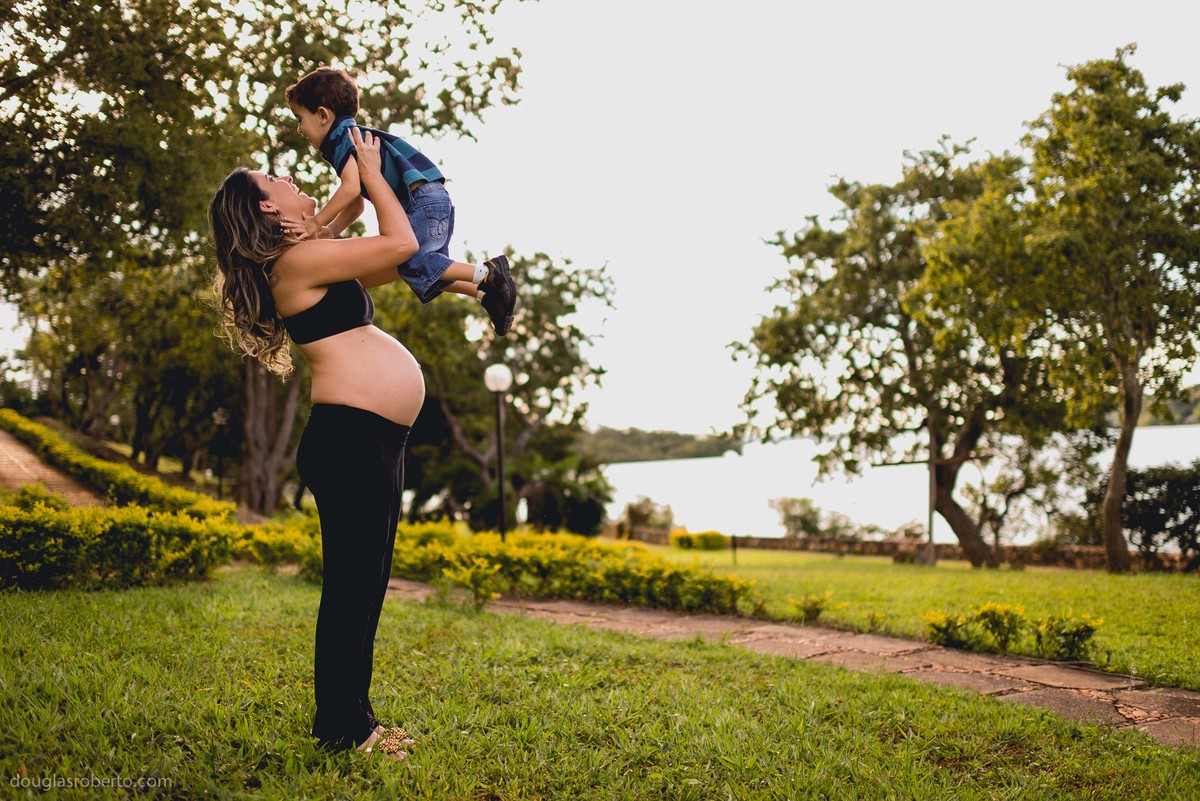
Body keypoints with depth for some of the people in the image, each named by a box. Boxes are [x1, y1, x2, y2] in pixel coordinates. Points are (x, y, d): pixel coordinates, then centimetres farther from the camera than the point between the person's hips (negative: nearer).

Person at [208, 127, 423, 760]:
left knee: (364, 585, 13)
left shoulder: (309, 268, 22)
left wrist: (368, 177, 28)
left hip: (372, 444, 11)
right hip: (349, 438, -11)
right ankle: (341, 729, 2)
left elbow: (391, 261, 30)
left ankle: (352, 719, 21)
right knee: (351, 584, -6)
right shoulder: (297, 262, -9)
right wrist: (371, 171, 5)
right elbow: (402, 241, -8)